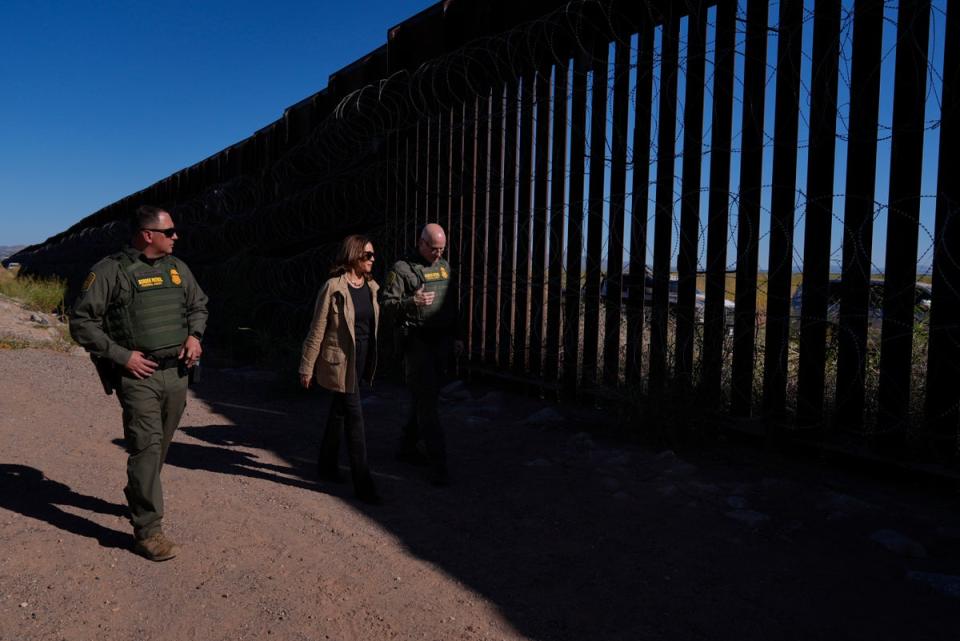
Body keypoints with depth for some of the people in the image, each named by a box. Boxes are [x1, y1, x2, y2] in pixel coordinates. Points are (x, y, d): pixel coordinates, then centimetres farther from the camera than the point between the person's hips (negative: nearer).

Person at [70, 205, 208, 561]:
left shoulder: (177, 268, 10)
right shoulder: (110, 271, -8)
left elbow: (199, 304, 23)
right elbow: (81, 321, -7)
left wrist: (194, 335, 4)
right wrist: (121, 355, -13)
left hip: (177, 373, 6)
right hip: (138, 375, -6)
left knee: (160, 447, 17)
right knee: (147, 446, -9)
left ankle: (138, 500, 40)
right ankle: (148, 531, -1)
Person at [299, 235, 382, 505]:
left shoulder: (372, 287, 6)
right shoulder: (334, 287, -13)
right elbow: (317, 330, -10)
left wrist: (371, 361, 10)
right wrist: (307, 367, -8)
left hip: (362, 359, 7)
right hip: (340, 360, -7)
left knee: (339, 411, 19)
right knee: (354, 416, -6)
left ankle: (327, 465, 36)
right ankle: (362, 483, 1)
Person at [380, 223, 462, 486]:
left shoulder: (445, 267, 15)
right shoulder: (402, 269, -6)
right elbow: (387, 304, -10)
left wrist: (454, 336, 20)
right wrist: (411, 302, -28)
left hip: (442, 342, 7)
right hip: (417, 342, -7)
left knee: (425, 399, 14)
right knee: (426, 402, -8)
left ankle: (407, 447, 29)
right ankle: (438, 463, -7)